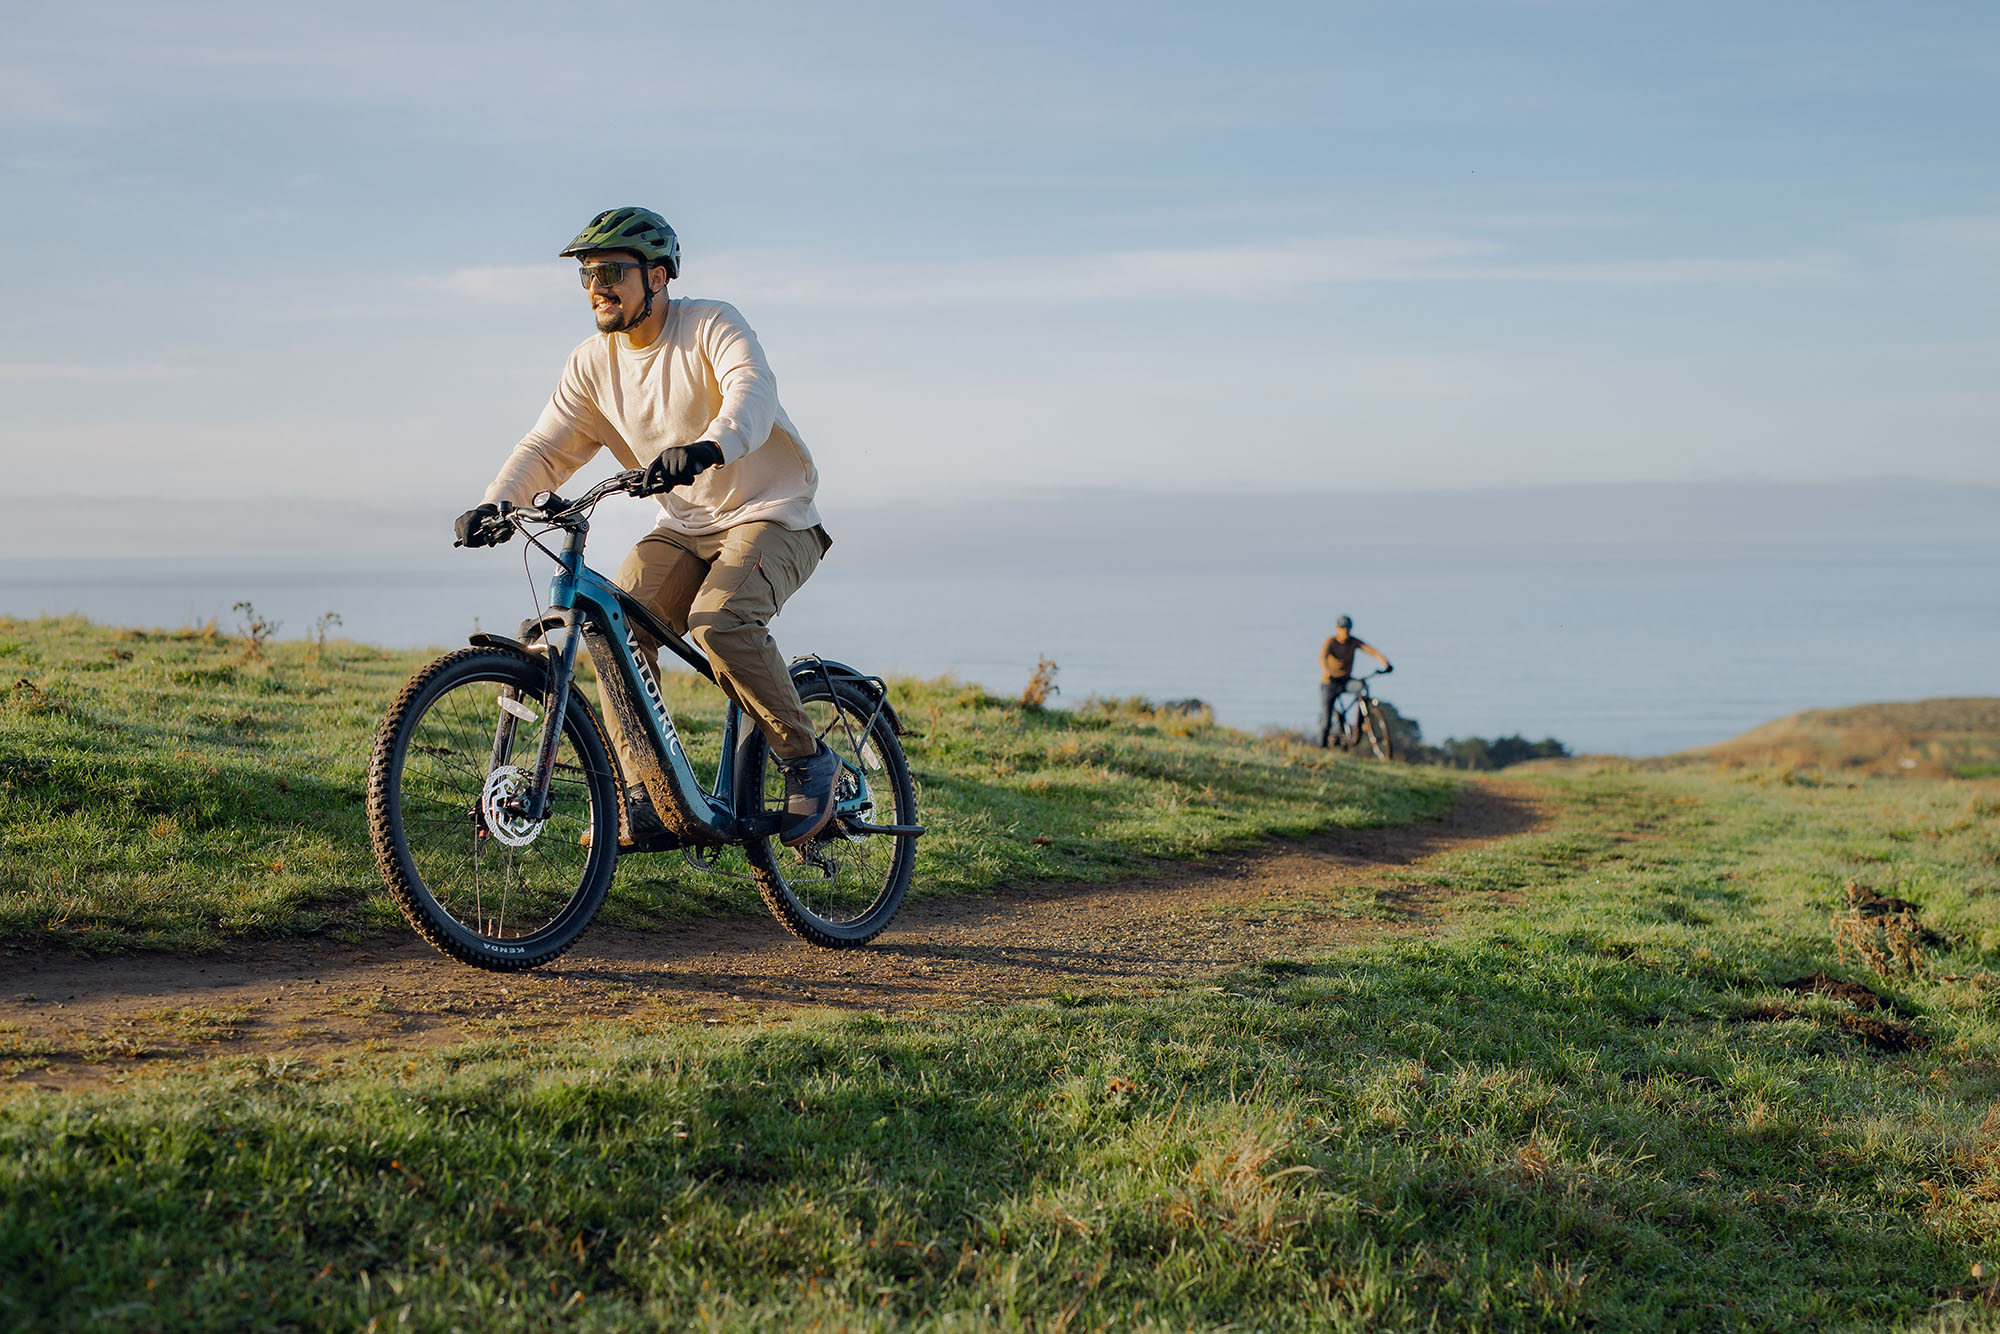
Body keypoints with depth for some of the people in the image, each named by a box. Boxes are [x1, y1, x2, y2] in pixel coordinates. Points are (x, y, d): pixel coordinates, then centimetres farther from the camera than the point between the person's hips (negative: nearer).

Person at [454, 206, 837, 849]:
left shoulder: (712, 325, -15)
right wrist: (497, 504, -22)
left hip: (771, 514, -6)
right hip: (684, 528, 6)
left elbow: (752, 392, -34)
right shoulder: (593, 362, 2)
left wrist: (709, 446, -56)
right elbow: (546, 446, -2)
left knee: (718, 619, -31)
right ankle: (644, 798, -10)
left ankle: (807, 760, -13)